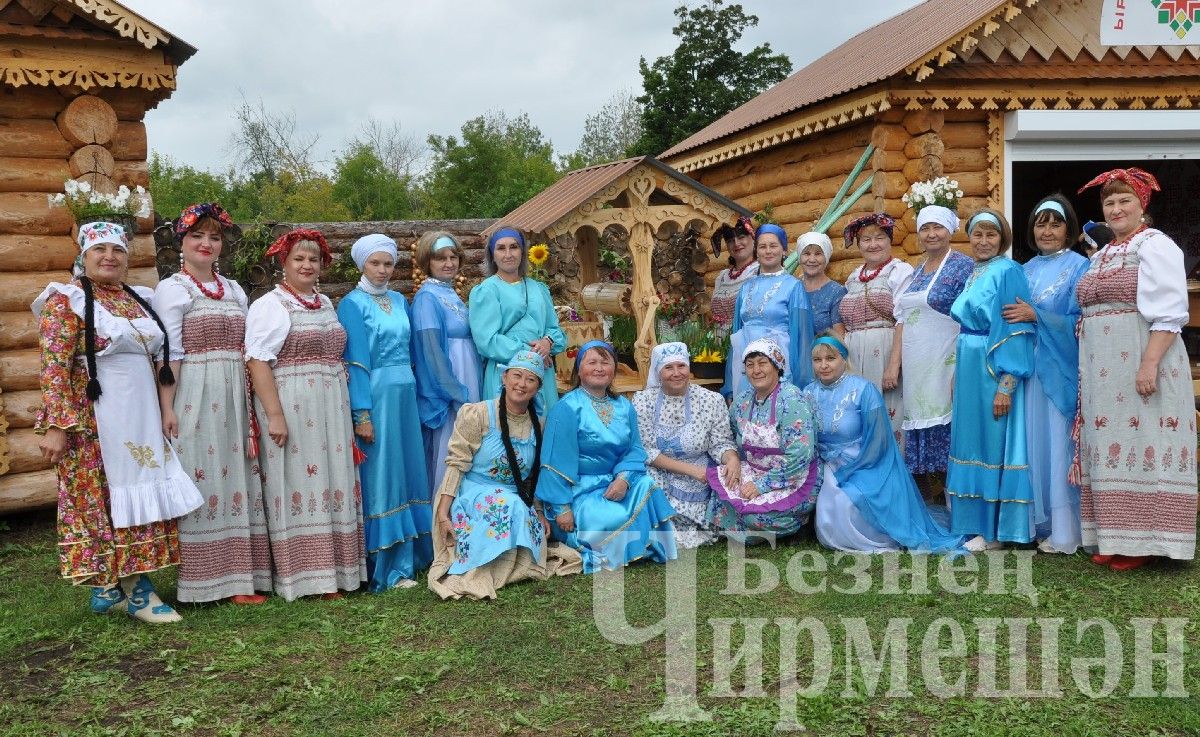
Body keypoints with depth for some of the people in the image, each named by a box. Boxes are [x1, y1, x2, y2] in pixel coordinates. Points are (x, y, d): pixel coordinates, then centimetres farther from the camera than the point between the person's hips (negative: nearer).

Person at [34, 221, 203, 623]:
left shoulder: (139, 299, 13)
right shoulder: (66, 300, -6)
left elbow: (156, 359, 19)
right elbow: (53, 367, -13)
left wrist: (163, 412, 16)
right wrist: (56, 425, -20)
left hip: (141, 417, 7)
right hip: (94, 421, -7)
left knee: (139, 493, 8)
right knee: (102, 497, -1)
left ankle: (130, 582, 16)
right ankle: (107, 585, 8)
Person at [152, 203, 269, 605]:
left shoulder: (235, 291, 16)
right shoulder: (171, 289, 0)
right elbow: (169, 354, -9)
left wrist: (252, 409, 10)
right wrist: (167, 408, -16)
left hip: (233, 399, 6)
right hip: (193, 397, -6)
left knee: (234, 476, 6)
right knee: (200, 477, -4)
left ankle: (236, 574, 13)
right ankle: (205, 578, 3)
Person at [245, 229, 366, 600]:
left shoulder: (326, 303, 16)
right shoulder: (269, 305, -6)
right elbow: (258, 361, -14)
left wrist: (347, 411, 16)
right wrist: (274, 415, -22)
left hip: (332, 411, 7)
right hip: (291, 410, -7)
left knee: (333, 483, 8)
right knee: (298, 484, -3)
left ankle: (332, 570, 17)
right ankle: (303, 576, 5)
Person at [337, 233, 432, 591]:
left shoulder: (400, 301, 14)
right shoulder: (352, 304, -5)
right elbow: (355, 361, -11)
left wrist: (412, 391, 13)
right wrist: (361, 414, -17)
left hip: (405, 394, 7)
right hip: (375, 396, -6)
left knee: (407, 472, 10)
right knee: (380, 477, -3)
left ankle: (409, 555, 20)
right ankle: (385, 567, 3)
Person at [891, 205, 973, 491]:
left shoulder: (963, 266, -5)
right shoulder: (917, 272, 16)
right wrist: (895, 362, 7)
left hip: (945, 367, -7)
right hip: (915, 368, 7)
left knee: (946, 436, -4)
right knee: (919, 436, 10)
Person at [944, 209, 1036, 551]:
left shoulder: (1008, 271, -9)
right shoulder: (973, 274, 16)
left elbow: (1015, 330, -15)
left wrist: (1006, 385, -21)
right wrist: (957, 374, 18)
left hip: (995, 369, -8)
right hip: (969, 368, 8)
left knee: (993, 443, -3)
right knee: (973, 442, 11)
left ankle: (994, 530, 5)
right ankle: (975, 522, 19)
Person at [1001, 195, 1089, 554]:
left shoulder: (1078, 267, -2)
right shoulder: (1027, 270, 15)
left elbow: (1079, 322, -10)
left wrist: (1036, 316, -16)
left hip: (1061, 368, -5)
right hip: (1029, 366, 5)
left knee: (1060, 443, -3)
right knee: (1032, 442, 7)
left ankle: (1065, 531, 5)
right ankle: (1037, 521, 16)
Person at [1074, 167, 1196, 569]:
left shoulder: (1155, 245, -6)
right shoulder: (1101, 256, 18)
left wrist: (1150, 363, -23)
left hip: (1140, 361, -8)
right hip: (1102, 369, 8)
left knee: (1139, 443, -5)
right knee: (1111, 446, 9)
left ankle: (1144, 540, 2)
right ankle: (1114, 538, 16)